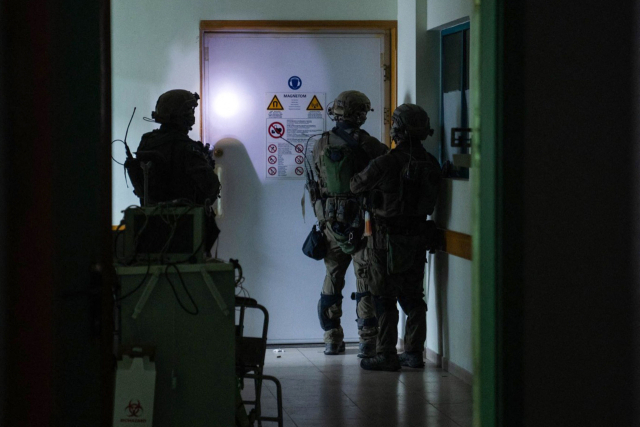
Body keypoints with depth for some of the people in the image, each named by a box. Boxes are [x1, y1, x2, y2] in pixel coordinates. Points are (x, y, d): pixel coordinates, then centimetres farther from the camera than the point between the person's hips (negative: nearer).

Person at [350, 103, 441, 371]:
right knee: (412, 296, 14)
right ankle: (414, 353, 18)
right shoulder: (431, 165, 0)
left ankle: (387, 356, 3)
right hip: (419, 236, 6)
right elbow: (431, 199, 9)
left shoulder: (386, 164, -19)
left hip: (388, 238, -6)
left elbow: (356, 186, -6)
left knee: (384, 298, 2)